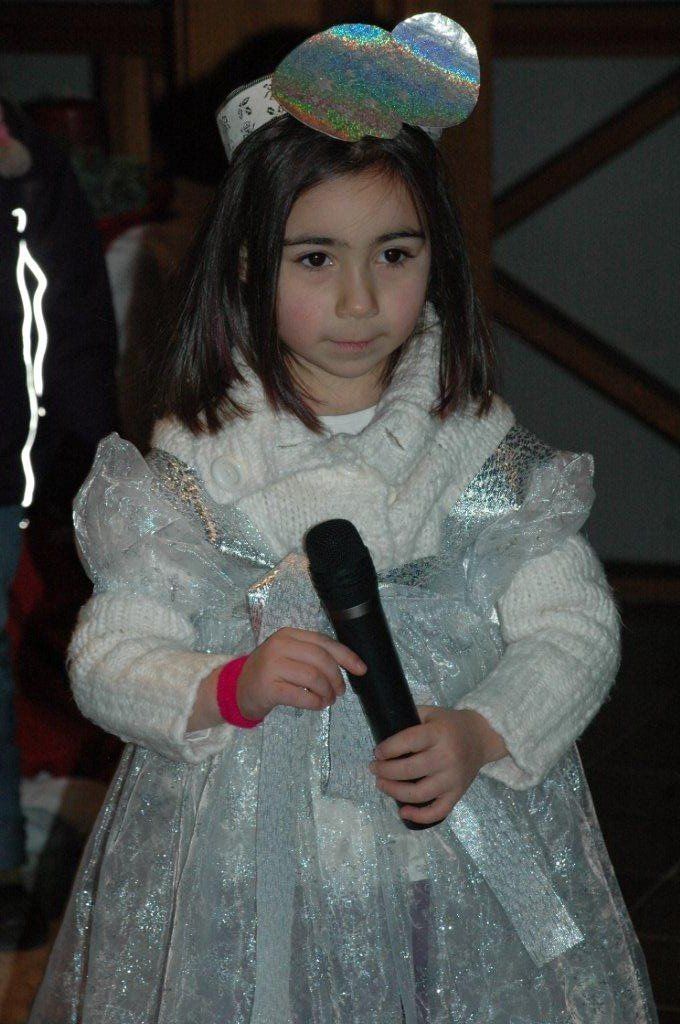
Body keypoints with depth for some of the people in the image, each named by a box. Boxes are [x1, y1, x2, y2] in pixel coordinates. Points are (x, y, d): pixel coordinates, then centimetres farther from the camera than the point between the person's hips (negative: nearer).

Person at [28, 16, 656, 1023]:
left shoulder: (489, 453, 0)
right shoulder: (193, 464, -2)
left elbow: (575, 627, -3)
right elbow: (107, 656, -4)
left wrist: (480, 735, -21)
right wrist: (231, 688, -23)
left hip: (465, 855, 1)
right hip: (243, 873, -1)